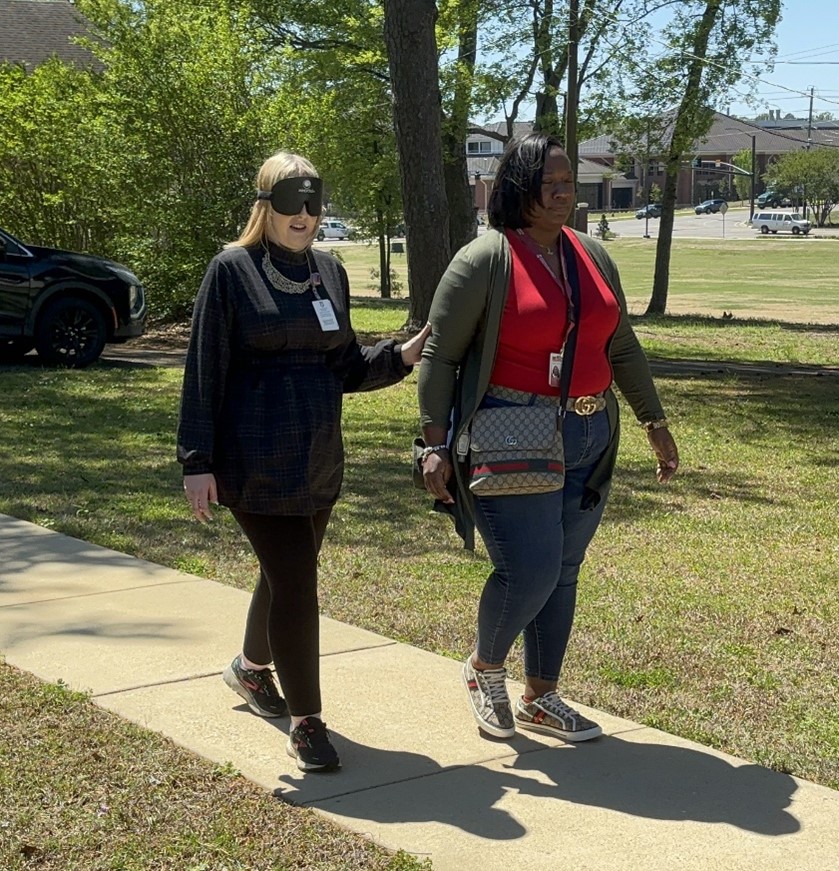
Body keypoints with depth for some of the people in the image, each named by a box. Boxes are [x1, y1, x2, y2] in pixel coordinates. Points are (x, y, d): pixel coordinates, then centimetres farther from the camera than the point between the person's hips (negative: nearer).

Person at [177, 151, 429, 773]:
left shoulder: (329, 272, 9)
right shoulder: (232, 271, -7)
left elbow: (346, 368, 13)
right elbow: (205, 373, -8)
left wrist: (402, 356, -4)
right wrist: (198, 462, -11)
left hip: (321, 460, 6)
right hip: (256, 461, -6)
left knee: (287, 574, 19)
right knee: (294, 583, -8)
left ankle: (252, 668, 44)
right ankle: (306, 720, 3)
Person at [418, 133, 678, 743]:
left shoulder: (592, 257, 10)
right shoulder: (485, 261, -9)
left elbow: (622, 348, 18)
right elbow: (440, 355, -8)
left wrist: (655, 422, 17)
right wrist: (435, 445, -13)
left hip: (588, 441, 6)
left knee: (562, 574, 11)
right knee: (530, 571, -12)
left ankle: (541, 698, 26)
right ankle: (484, 669, 17)